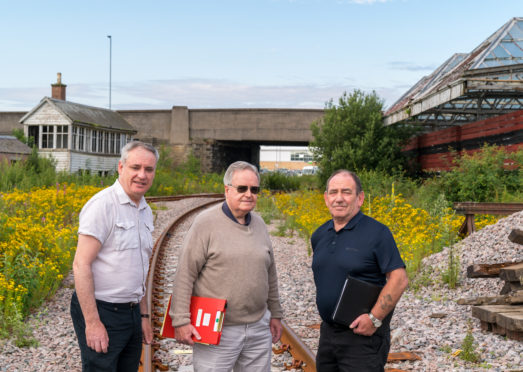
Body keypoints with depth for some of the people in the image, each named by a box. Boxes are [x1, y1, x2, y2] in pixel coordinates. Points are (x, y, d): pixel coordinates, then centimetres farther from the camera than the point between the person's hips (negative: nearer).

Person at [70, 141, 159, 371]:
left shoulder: (145, 211, 12)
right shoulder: (103, 204, -14)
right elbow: (81, 265, -19)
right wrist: (92, 323, -21)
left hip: (131, 312, 8)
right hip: (100, 312, -8)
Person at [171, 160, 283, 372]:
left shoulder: (259, 224, 11)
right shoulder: (206, 223, -9)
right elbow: (184, 275, -12)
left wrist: (275, 314, 20)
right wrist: (181, 321, -15)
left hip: (259, 328, 6)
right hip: (217, 331, -6)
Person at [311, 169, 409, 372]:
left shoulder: (376, 233, -11)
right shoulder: (319, 236, 9)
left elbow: (399, 279, -16)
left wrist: (374, 319, -19)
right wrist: (324, 309, 11)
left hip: (363, 334, -7)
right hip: (327, 331, 7)